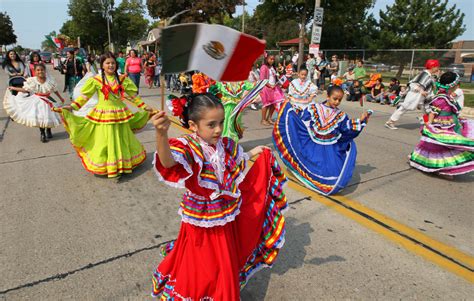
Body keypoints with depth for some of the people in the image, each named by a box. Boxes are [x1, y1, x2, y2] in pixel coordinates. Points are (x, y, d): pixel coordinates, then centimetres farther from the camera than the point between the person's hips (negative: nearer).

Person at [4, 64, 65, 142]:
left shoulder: (50, 80, -9)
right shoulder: (32, 81, -11)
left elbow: (55, 90, 5)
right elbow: (25, 90, -1)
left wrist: (61, 98, 12)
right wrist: (14, 88, -6)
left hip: (48, 100, 1)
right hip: (38, 101, -1)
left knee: (49, 116, 6)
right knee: (39, 118, -3)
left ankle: (48, 131, 33)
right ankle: (42, 133, 14)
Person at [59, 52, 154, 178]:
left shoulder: (122, 79, 3)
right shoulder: (96, 80, -4)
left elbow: (133, 95, 8)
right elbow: (84, 96, -2)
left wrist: (144, 107, 5)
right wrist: (72, 106, -13)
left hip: (120, 114, 3)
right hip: (103, 115, -2)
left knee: (121, 142, 13)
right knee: (105, 142, 4)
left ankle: (122, 164, 29)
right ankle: (104, 166, 16)